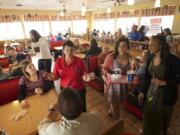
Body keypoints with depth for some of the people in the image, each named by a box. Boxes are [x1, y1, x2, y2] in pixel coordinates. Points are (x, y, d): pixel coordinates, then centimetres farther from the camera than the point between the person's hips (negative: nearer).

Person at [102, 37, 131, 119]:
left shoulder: (129, 58, -7)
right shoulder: (111, 56, -18)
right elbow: (104, 68, -9)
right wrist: (108, 74, -27)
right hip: (112, 83, -4)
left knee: (117, 101, 23)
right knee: (114, 102, 11)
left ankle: (111, 112, 55)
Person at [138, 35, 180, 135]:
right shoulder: (151, 58, -1)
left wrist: (163, 82, -23)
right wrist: (143, 91, 6)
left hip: (164, 96, -4)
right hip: (151, 93, 4)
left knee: (161, 121, 16)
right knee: (149, 118, 18)